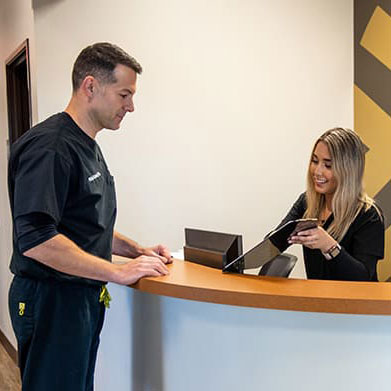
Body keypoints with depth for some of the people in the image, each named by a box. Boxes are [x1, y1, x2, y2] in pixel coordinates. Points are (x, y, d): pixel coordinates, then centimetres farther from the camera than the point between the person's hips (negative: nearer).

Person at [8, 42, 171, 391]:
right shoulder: (49, 146, -19)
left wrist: (137, 250, 8)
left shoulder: (88, 148, 14)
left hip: (85, 296, 9)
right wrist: (119, 272, -23)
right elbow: (35, 238, -28)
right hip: (51, 300, -9)